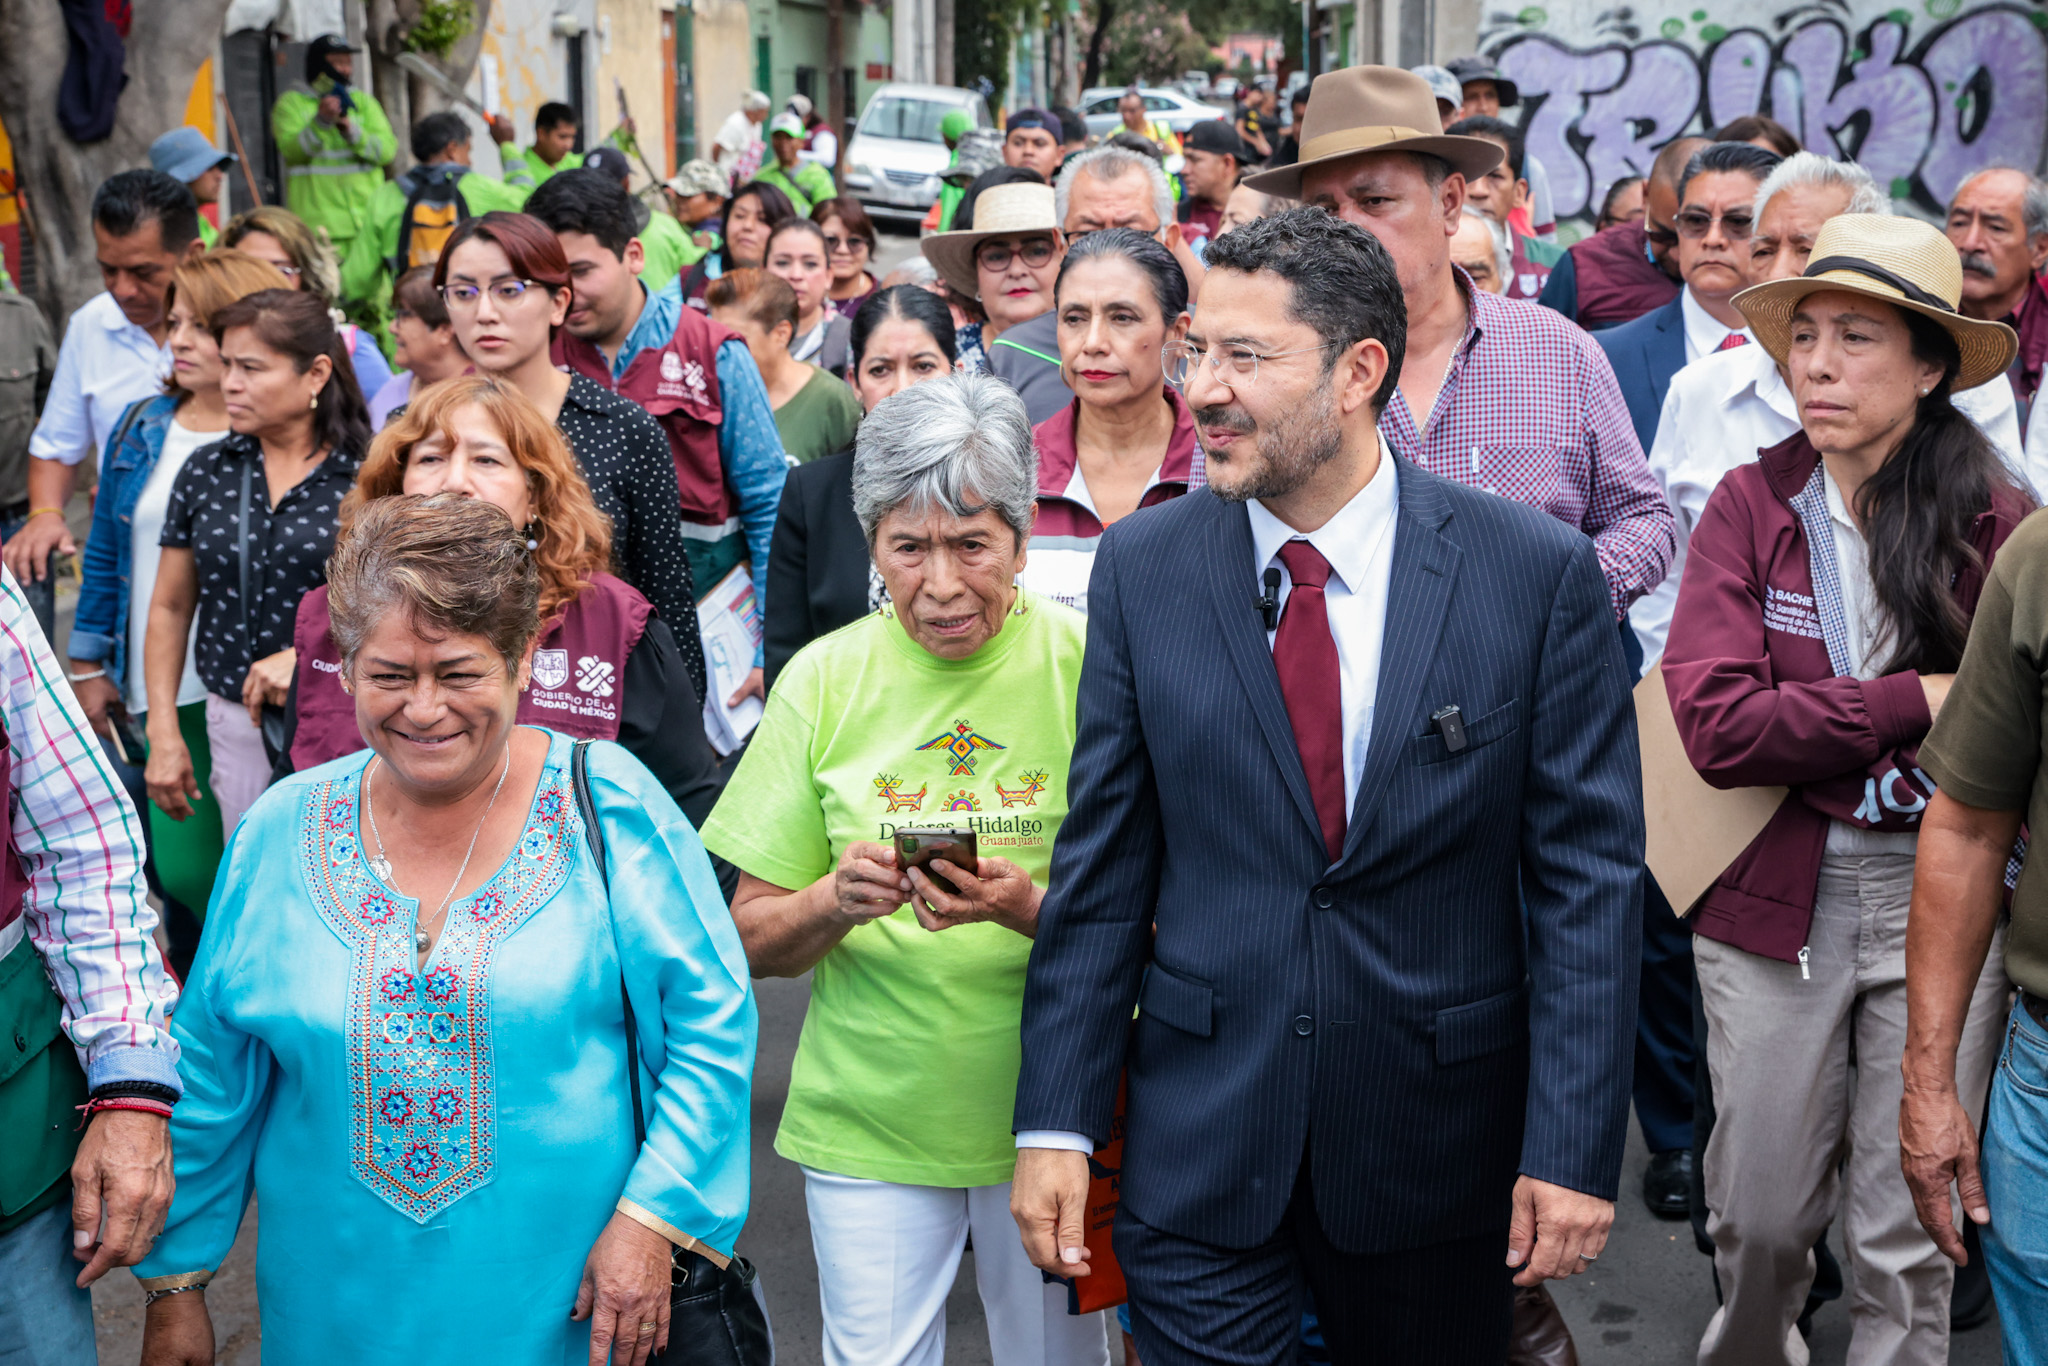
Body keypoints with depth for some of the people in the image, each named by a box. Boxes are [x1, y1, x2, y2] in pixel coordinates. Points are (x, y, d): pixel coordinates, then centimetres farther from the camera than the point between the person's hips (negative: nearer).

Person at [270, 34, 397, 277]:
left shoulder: (363, 102, 17)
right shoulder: (291, 103, 8)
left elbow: (388, 149, 2)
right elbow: (292, 150, -9)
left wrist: (351, 130, -14)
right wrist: (320, 121, -23)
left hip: (368, 219, 4)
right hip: (319, 225, -4)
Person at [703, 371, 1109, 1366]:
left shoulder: (1089, 667, -8)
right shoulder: (824, 679, -3)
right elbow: (751, 939, 0)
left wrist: (1030, 908, -26)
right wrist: (834, 900, -21)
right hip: (867, 1122, 1)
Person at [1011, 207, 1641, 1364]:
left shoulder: (1541, 572, -8)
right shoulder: (1143, 569, -2)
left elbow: (1587, 875, -6)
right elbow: (1103, 865, 0)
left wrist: (1575, 1146, -9)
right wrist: (1058, 1122, -2)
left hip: (1441, 1141, 0)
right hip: (1201, 1148, 1)